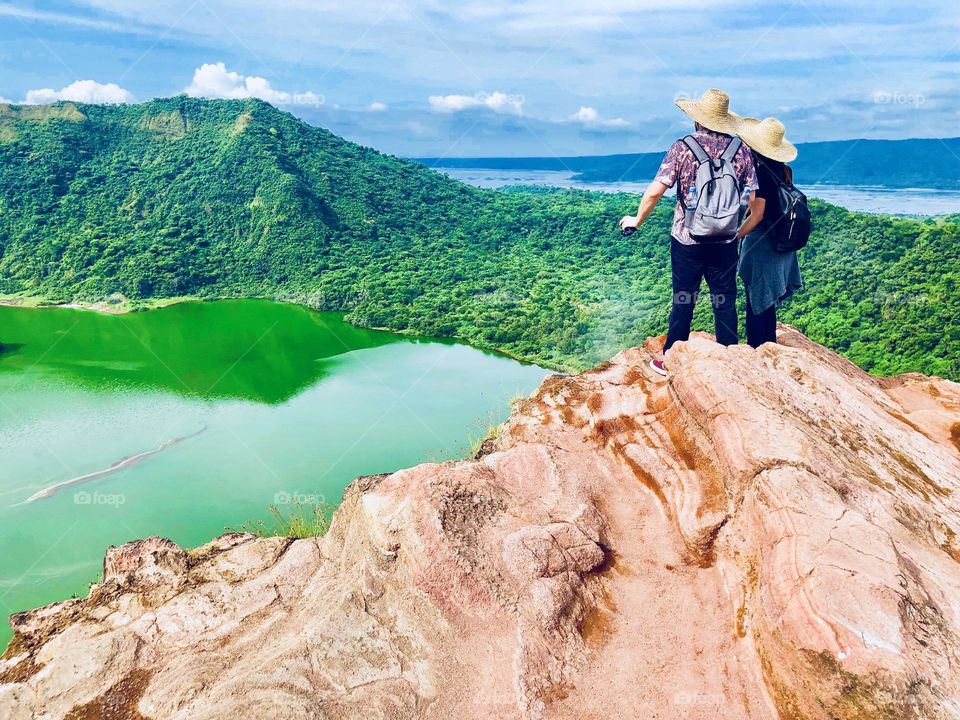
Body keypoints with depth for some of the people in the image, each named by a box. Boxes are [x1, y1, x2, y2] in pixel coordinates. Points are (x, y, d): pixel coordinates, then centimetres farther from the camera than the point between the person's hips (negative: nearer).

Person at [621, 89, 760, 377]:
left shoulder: (682, 147, -8)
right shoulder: (741, 149, -1)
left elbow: (655, 192, -16)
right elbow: (756, 199, -2)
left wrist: (637, 220, 0)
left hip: (686, 240, -1)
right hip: (726, 242, 2)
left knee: (683, 301, 11)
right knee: (725, 303, 11)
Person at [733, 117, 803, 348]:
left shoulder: (761, 172, -19)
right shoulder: (784, 170, 6)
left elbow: (757, 215, -22)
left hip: (761, 242, -9)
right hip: (780, 244, 9)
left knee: (756, 302, 1)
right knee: (767, 302, 19)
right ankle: (769, 348, 30)